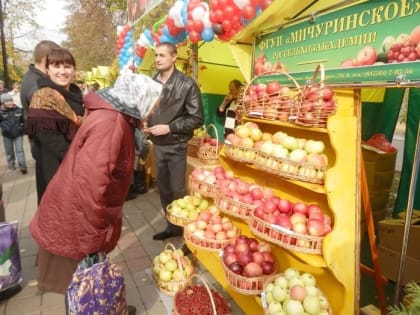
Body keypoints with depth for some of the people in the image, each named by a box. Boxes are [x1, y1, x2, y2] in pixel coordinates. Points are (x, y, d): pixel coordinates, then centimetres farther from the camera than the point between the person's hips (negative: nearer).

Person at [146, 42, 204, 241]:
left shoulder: (187, 85, -10)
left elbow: (197, 119, -12)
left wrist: (170, 128, -18)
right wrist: (144, 124, -3)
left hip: (176, 146, -5)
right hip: (157, 145, 5)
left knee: (178, 190, 2)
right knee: (163, 189, 14)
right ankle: (172, 226, 32)